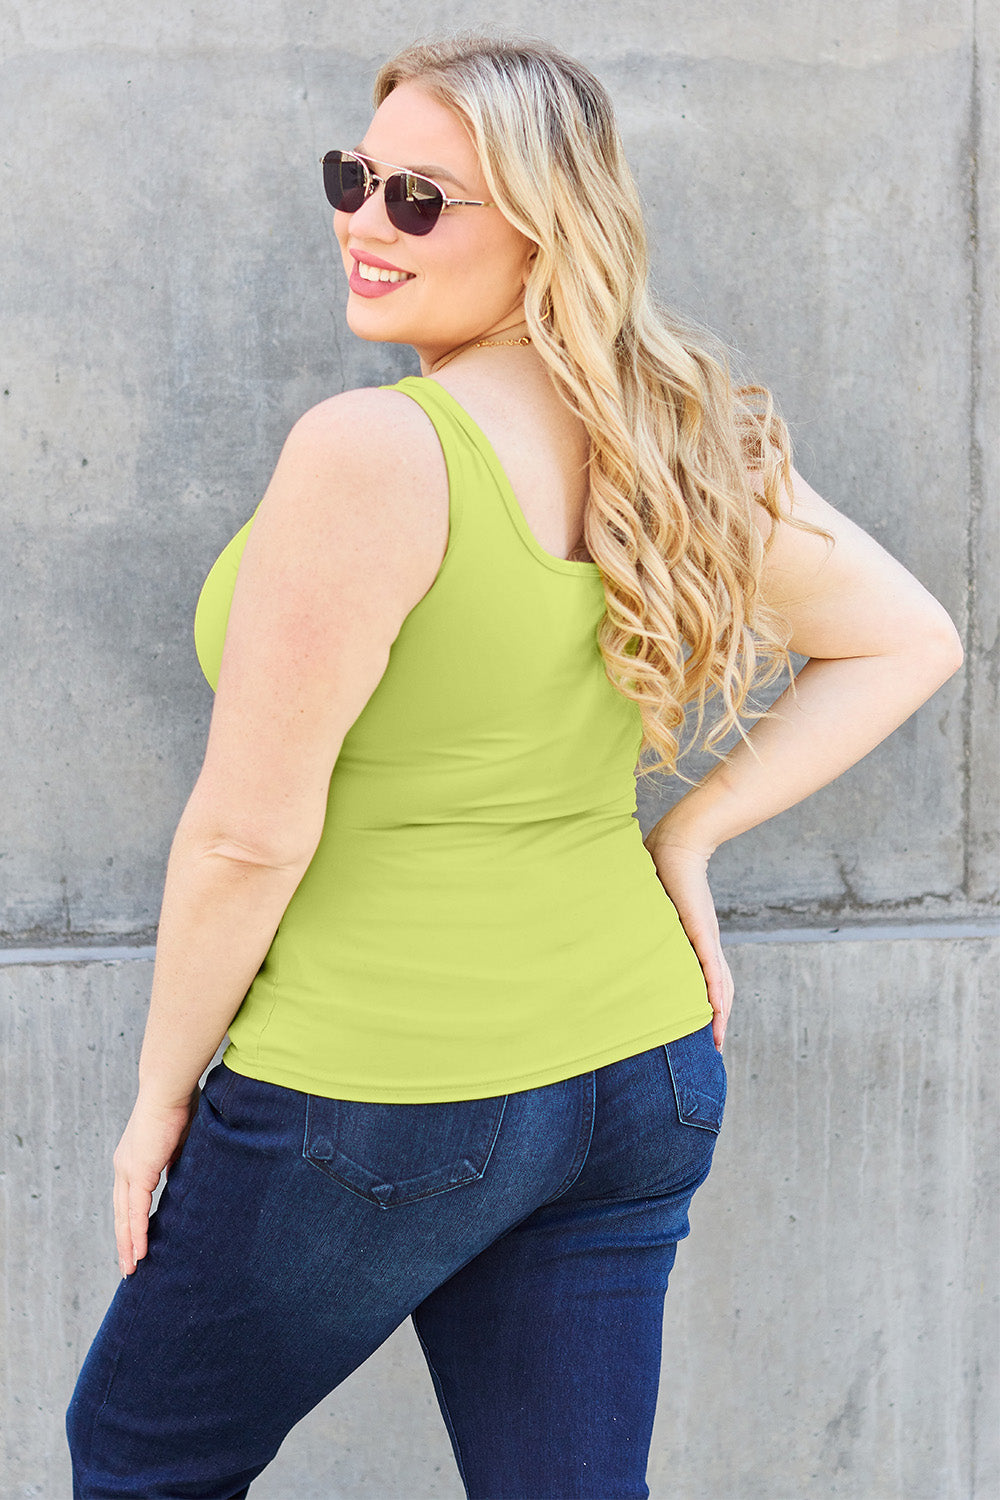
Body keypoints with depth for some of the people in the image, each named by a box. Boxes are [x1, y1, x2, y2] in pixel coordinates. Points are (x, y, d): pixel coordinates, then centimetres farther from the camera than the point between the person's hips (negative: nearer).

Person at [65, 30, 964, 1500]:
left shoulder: (369, 452, -22)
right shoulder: (671, 441, 0)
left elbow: (250, 833, -19)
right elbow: (908, 642, 11)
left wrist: (162, 1095, -5)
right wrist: (688, 833, 6)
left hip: (378, 1095, -6)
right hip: (641, 1074, 7)